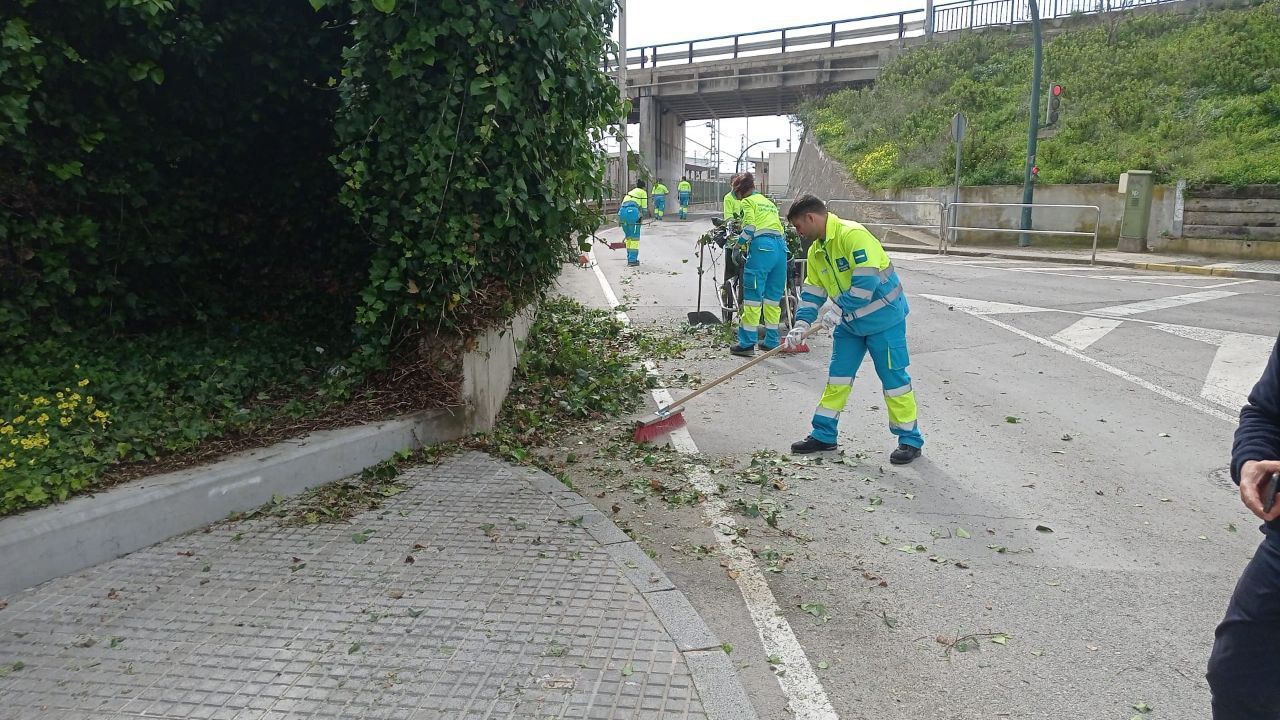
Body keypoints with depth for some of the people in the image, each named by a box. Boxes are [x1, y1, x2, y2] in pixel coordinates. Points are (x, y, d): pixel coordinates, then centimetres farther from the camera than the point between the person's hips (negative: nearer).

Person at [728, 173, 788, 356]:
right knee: (773, 296, 12)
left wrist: (739, 244, 5)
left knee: (753, 295, -7)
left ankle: (747, 343, -8)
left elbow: (750, 227, -8)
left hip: (761, 246, -7)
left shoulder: (748, 202, 7)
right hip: (780, 245, 8)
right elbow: (779, 227, 23)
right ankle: (771, 341, 16)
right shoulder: (769, 202, 30)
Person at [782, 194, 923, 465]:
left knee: (893, 377, 0)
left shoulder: (853, 234, -22)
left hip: (883, 318, -8)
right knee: (837, 376, 10)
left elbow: (867, 282, -29)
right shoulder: (816, 251, 5)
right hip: (851, 321, 8)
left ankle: (910, 440, 14)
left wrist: (838, 309, -24)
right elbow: (812, 292, 7)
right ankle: (824, 435, 19)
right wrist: (800, 326, -5)